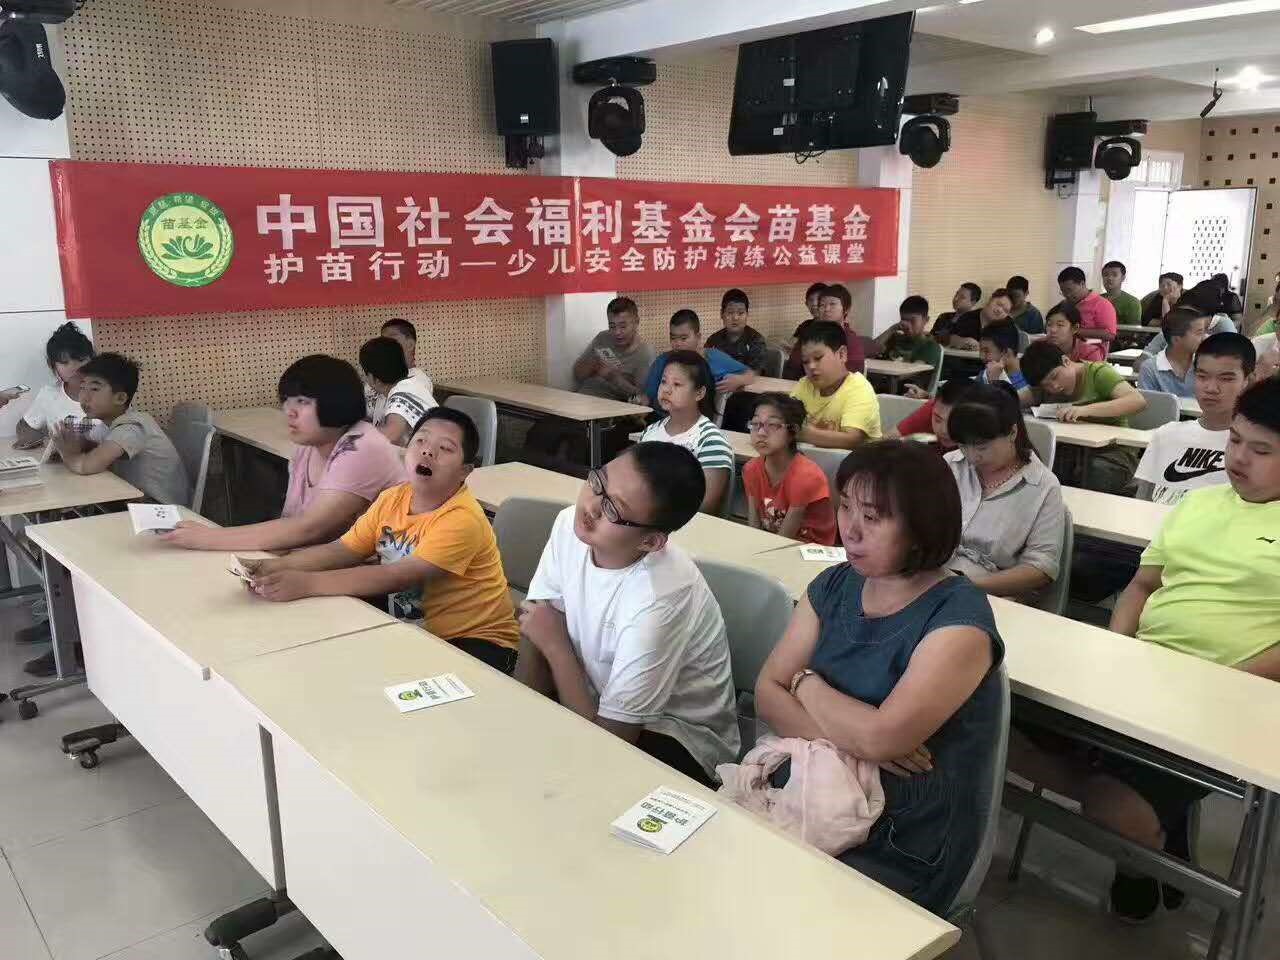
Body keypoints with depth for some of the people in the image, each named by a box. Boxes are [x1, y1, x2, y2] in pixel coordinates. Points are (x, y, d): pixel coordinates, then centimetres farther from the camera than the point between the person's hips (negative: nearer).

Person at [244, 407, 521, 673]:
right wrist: (276, 567, -18)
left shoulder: (462, 518, -24)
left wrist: (308, 583, -35)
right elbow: (341, 550, 0)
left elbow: (399, 578, -31)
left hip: (474, 641, -7)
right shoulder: (392, 499, 0)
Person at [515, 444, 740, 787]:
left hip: (680, 742, -6)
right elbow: (535, 628, -5)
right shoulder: (570, 526, -13)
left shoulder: (657, 602, -34)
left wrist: (556, 646, -17)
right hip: (601, 700, 6)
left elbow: (607, 737, -25)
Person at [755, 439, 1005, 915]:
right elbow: (768, 692, -1)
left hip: (899, 852, -5)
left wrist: (807, 683, -8)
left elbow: (881, 737, -26)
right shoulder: (836, 584, 4)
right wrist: (845, 738, -19)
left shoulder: (959, 618, -16)